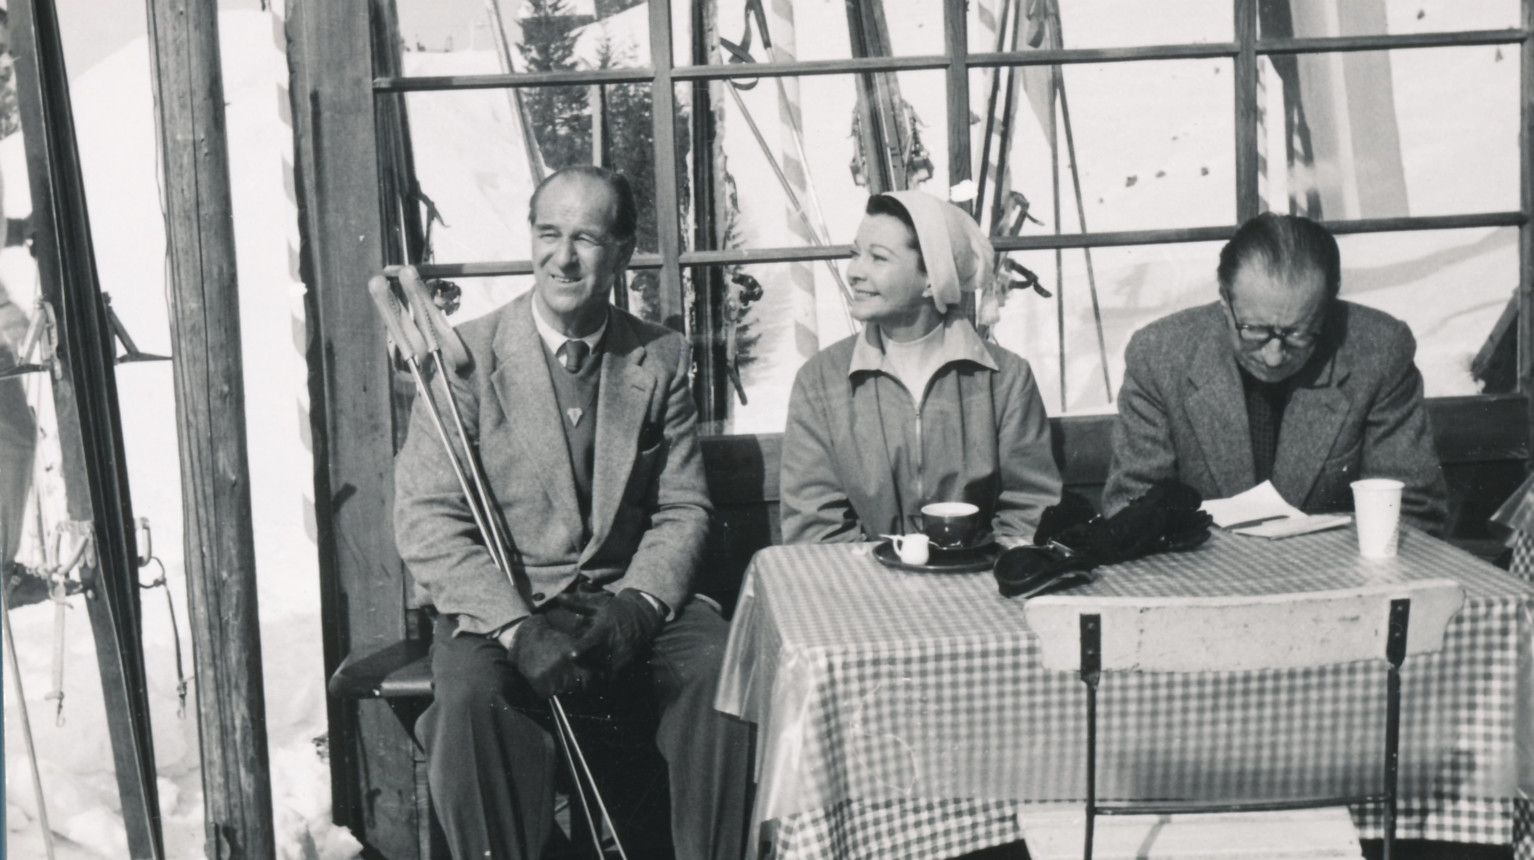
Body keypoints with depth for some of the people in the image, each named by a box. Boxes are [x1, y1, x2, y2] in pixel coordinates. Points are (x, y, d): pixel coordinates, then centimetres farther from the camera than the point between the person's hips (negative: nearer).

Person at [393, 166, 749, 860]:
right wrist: (516, 628, -22)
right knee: (471, 693, -32)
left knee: (721, 665, -25)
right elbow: (426, 523, -8)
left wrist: (636, 608, -14)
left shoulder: (660, 359, 7)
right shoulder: (466, 356, -2)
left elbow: (682, 510, 6)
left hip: (629, 603, 2)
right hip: (498, 608, -2)